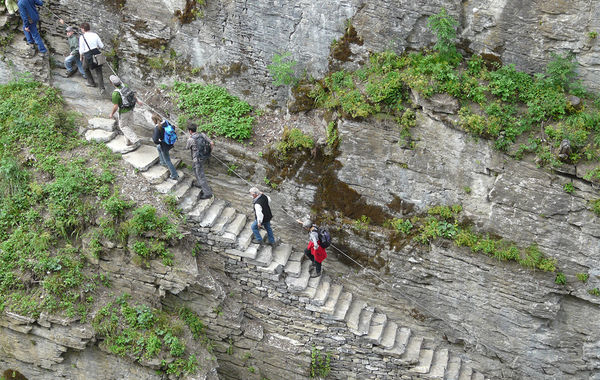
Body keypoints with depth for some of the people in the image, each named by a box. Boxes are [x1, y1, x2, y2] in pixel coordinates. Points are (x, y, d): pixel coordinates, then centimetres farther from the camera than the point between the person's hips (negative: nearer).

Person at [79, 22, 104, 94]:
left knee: (86, 68, 26)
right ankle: (101, 88, -8)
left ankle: (91, 83, 38)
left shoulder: (82, 37, -10)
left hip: (88, 56, -3)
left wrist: (81, 57, 7)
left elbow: (81, 49, -9)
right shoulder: (95, 35, 1)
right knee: (99, 72, 5)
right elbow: (101, 46, 6)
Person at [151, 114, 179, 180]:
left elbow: (155, 140, -31)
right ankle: (163, 162, 49)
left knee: (167, 161, 11)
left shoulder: (157, 128, -27)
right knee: (158, 148, 37)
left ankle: (174, 175, 19)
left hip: (164, 146, -8)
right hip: (170, 143, 8)